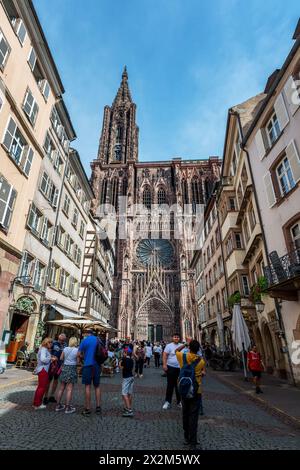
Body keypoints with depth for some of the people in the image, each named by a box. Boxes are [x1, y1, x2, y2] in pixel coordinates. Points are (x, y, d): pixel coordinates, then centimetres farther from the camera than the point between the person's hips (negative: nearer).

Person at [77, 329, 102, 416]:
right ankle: (98, 407, 16)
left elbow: (78, 354, -4)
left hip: (88, 365, -4)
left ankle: (87, 409, 7)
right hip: (97, 365, 4)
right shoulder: (98, 340, 6)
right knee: (97, 386, 13)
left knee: (87, 386, 4)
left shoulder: (85, 340, -5)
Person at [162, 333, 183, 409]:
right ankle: (168, 402, 15)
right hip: (171, 368, -4)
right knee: (170, 385, 3)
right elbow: (164, 355, -11)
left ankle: (179, 401, 27)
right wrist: (164, 364, -20)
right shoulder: (169, 346, -8)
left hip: (180, 368, 4)